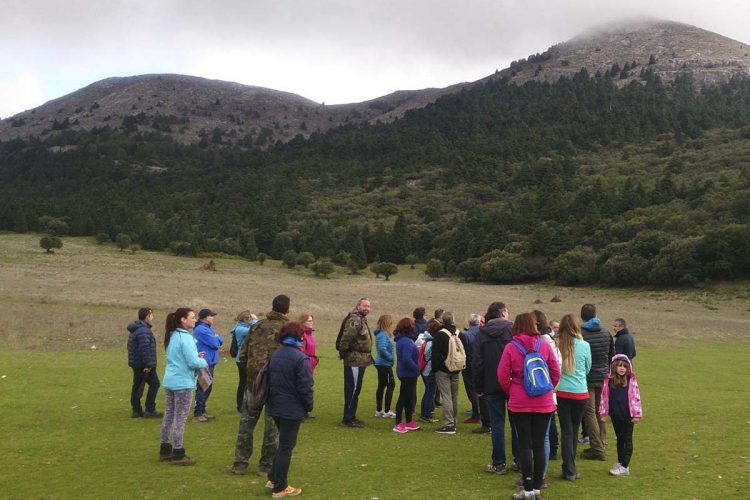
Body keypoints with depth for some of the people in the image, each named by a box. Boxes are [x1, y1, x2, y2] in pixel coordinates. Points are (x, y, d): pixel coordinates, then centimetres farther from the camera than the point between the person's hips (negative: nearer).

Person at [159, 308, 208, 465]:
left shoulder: (173, 336, 11)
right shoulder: (185, 337, -18)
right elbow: (193, 362, -23)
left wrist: (196, 355, 10)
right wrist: (203, 362, -3)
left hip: (170, 381, 9)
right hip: (183, 383, -9)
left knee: (169, 415, 15)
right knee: (180, 418, -2)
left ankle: (165, 450, 25)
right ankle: (178, 454, 4)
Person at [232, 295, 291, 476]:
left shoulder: (257, 326, 5)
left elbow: (243, 354, 6)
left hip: (254, 380, 3)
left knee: (246, 422, 13)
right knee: (272, 425, 8)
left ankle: (240, 463, 15)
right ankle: (266, 465, 13)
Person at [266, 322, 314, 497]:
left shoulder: (274, 355, 6)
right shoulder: (301, 358, -19)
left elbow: (268, 379, 13)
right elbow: (305, 387, -19)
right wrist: (309, 405, -4)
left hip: (275, 407, 8)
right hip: (292, 409, -8)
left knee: (283, 443, 22)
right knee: (286, 446, 2)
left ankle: (273, 478, 25)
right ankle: (280, 488, 10)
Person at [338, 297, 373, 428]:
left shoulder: (362, 320, 17)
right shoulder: (355, 320, -17)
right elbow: (346, 339, -25)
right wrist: (343, 353, -15)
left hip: (359, 361, 10)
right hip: (354, 361, -10)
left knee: (355, 390, 15)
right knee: (352, 390, -5)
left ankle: (351, 416, 24)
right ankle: (347, 419, 2)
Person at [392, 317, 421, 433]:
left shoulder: (402, 339, 10)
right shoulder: (406, 342, -23)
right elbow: (407, 359, -30)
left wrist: (416, 368, 10)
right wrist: (416, 368, -17)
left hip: (407, 374, 10)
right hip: (408, 374, -10)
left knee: (409, 397, 18)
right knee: (404, 397, -2)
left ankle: (409, 422, 28)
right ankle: (398, 424, 5)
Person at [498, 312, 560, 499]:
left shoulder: (510, 348, -8)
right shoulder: (544, 345, -4)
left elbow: (502, 376, -7)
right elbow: (556, 373, -1)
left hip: (519, 404, -1)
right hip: (543, 403, 1)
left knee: (525, 445, 5)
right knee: (539, 445, 9)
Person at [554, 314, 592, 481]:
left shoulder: (555, 344, -9)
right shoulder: (584, 346, -9)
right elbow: (587, 369, 7)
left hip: (561, 392, 0)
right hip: (580, 393, 0)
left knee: (566, 431, 8)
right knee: (574, 430, 14)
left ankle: (569, 470, 7)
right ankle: (569, 468, 21)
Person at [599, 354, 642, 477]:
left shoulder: (631, 381, -8)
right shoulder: (609, 381, -1)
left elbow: (636, 397, -7)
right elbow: (605, 397, 3)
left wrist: (636, 414, -7)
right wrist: (604, 413, 4)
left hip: (628, 416, -3)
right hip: (615, 416, 4)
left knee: (627, 440, 3)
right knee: (619, 439, 17)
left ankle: (625, 467, 5)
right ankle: (620, 463, 28)